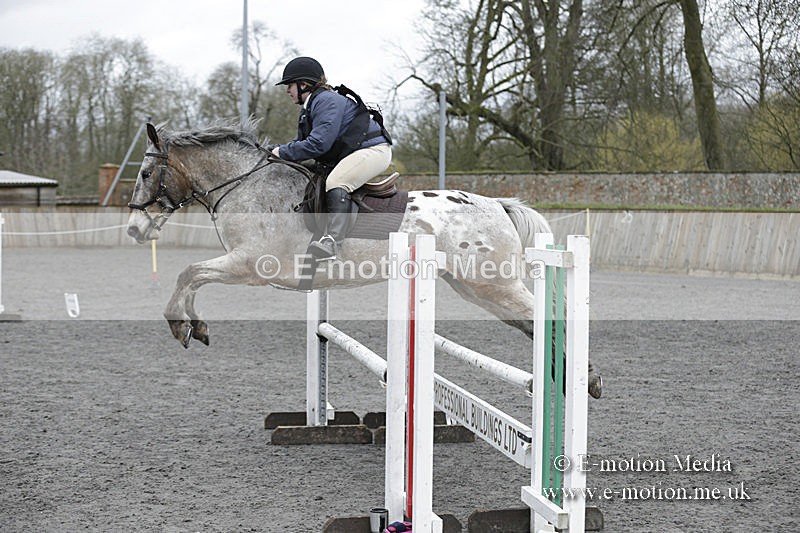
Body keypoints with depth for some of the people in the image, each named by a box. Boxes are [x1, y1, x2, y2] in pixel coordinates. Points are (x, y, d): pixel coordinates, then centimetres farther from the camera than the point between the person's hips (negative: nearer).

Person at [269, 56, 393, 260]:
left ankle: (332, 240, -47)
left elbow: (318, 143, -26)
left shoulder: (328, 101, -18)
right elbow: (303, 142, 17)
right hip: (348, 155, 12)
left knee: (335, 183, -32)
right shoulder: (308, 107, 16)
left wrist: (283, 152, -18)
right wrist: (277, 149, 0)